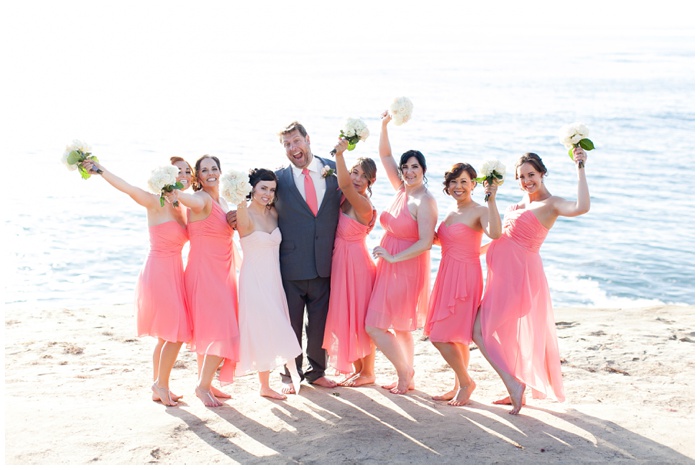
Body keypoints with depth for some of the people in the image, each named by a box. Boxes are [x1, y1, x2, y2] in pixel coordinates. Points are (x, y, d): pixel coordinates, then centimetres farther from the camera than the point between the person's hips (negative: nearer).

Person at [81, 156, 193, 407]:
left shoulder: (182, 207, 10)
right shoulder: (156, 203, -12)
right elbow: (127, 187, -25)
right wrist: (99, 169, -40)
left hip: (174, 274, 8)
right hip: (159, 272, -8)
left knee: (166, 336, 15)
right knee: (176, 333, -6)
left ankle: (159, 387, 25)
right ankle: (161, 384, 10)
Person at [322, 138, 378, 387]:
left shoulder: (364, 205, -19)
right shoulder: (344, 199, 6)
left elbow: (344, 185, -34)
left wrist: (340, 154, -42)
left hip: (356, 263, -8)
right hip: (339, 262, 8)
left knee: (360, 317, 3)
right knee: (346, 317, 14)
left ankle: (368, 372, 18)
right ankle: (356, 368, 27)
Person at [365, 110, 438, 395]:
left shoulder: (425, 201, -17)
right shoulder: (401, 190, 6)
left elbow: (425, 243, -24)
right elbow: (385, 156, 10)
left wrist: (392, 256, -18)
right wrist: (384, 126, -2)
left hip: (406, 268, -8)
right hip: (391, 267, 8)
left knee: (375, 326, -5)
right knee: (400, 327, 15)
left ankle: (405, 374, 8)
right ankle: (407, 377, 25)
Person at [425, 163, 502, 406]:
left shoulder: (479, 211, -12)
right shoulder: (451, 212, 13)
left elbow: (495, 233, -33)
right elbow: (439, 240, 25)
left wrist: (491, 199, -35)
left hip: (464, 277, -8)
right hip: (447, 276, 8)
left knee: (440, 336, -8)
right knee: (455, 336, 14)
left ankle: (466, 382, 10)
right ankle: (459, 386, 25)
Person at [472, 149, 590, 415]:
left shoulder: (550, 204, -13)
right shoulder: (523, 201, 13)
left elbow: (582, 207, -33)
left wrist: (580, 169, -31)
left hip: (518, 274, -9)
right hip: (505, 273, 9)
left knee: (480, 330, -11)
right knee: (508, 333, 17)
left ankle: (514, 385, -9)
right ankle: (517, 392, 27)